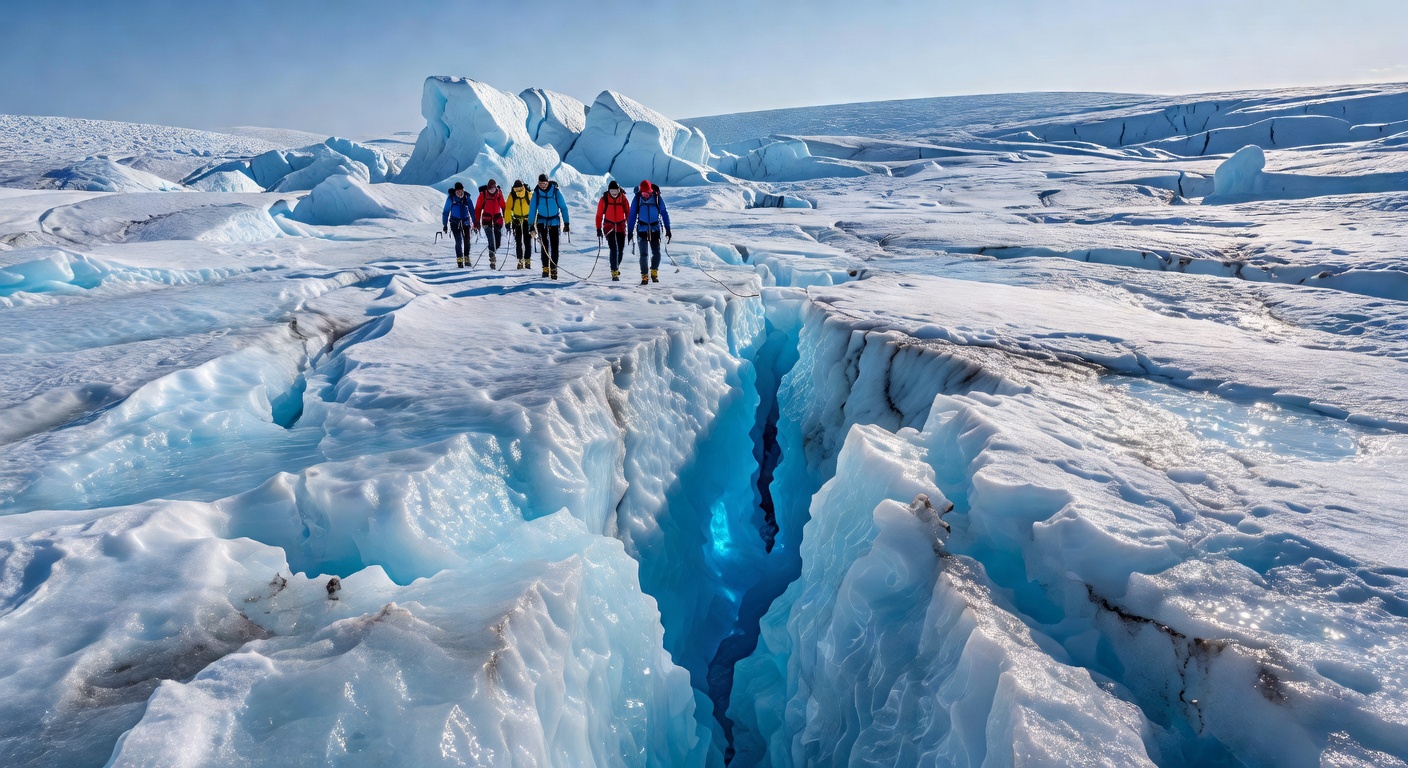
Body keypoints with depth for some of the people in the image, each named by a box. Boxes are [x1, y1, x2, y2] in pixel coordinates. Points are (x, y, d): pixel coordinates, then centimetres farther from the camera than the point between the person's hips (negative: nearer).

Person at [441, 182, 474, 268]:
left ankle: (466, 258, 18)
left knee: (467, 241, 1)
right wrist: (445, 224, 2)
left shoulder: (467, 198, 0)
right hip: (455, 222, -2)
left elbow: (472, 211, 7)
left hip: (465, 222, 2)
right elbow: (446, 212, 4)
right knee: (458, 241, -12)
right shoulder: (451, 198, -3)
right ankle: (459, 260, -7)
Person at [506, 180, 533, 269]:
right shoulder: (512, 196, -11)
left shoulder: (529, 195, -14)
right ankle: (520, 260, 6)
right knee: (518, 241, 0)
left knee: (527, 240, -6)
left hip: (528, 219, -1)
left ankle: (527, 260, 1)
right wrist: (508, 222, -18)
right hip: (517, 220, 1)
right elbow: (508, 209, -10)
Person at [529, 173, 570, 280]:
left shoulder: (555, 191, -10)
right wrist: (532, 225, -7)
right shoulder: (536, 192, -6)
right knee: (544, 244, -10)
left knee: (554, 246, -4)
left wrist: (566, 223, -9)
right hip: (542, 221, 1)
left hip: (554, 220, -1)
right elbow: (532, 209, -2)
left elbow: (563, 207, -6)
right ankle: (545, 267, -4)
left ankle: (553, 268, 3)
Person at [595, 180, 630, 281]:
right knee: (613, 249, -15)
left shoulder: (623, 199, -2)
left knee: (621, 250, 6)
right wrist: (598, 229, -4)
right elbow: (599, 215, -2)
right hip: (609, 227, -2)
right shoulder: (604, 199, -6)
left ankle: (616, 267, 34)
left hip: (621, 227, 3)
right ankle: (614, 273, -15)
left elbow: (628, 213, 6)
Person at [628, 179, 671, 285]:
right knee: (643, 254, -7)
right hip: (642, 229, 0)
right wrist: (630, 232, 1)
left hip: (655, 229, 1)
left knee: (657, 253, -3)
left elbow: (664, 213, 3)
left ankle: (654, 272, 21)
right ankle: (644, 277, 2)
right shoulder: (637, 199, -3)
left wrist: (668, 229, -1)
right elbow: (632, 215, 3)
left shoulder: (657, 198, -4)